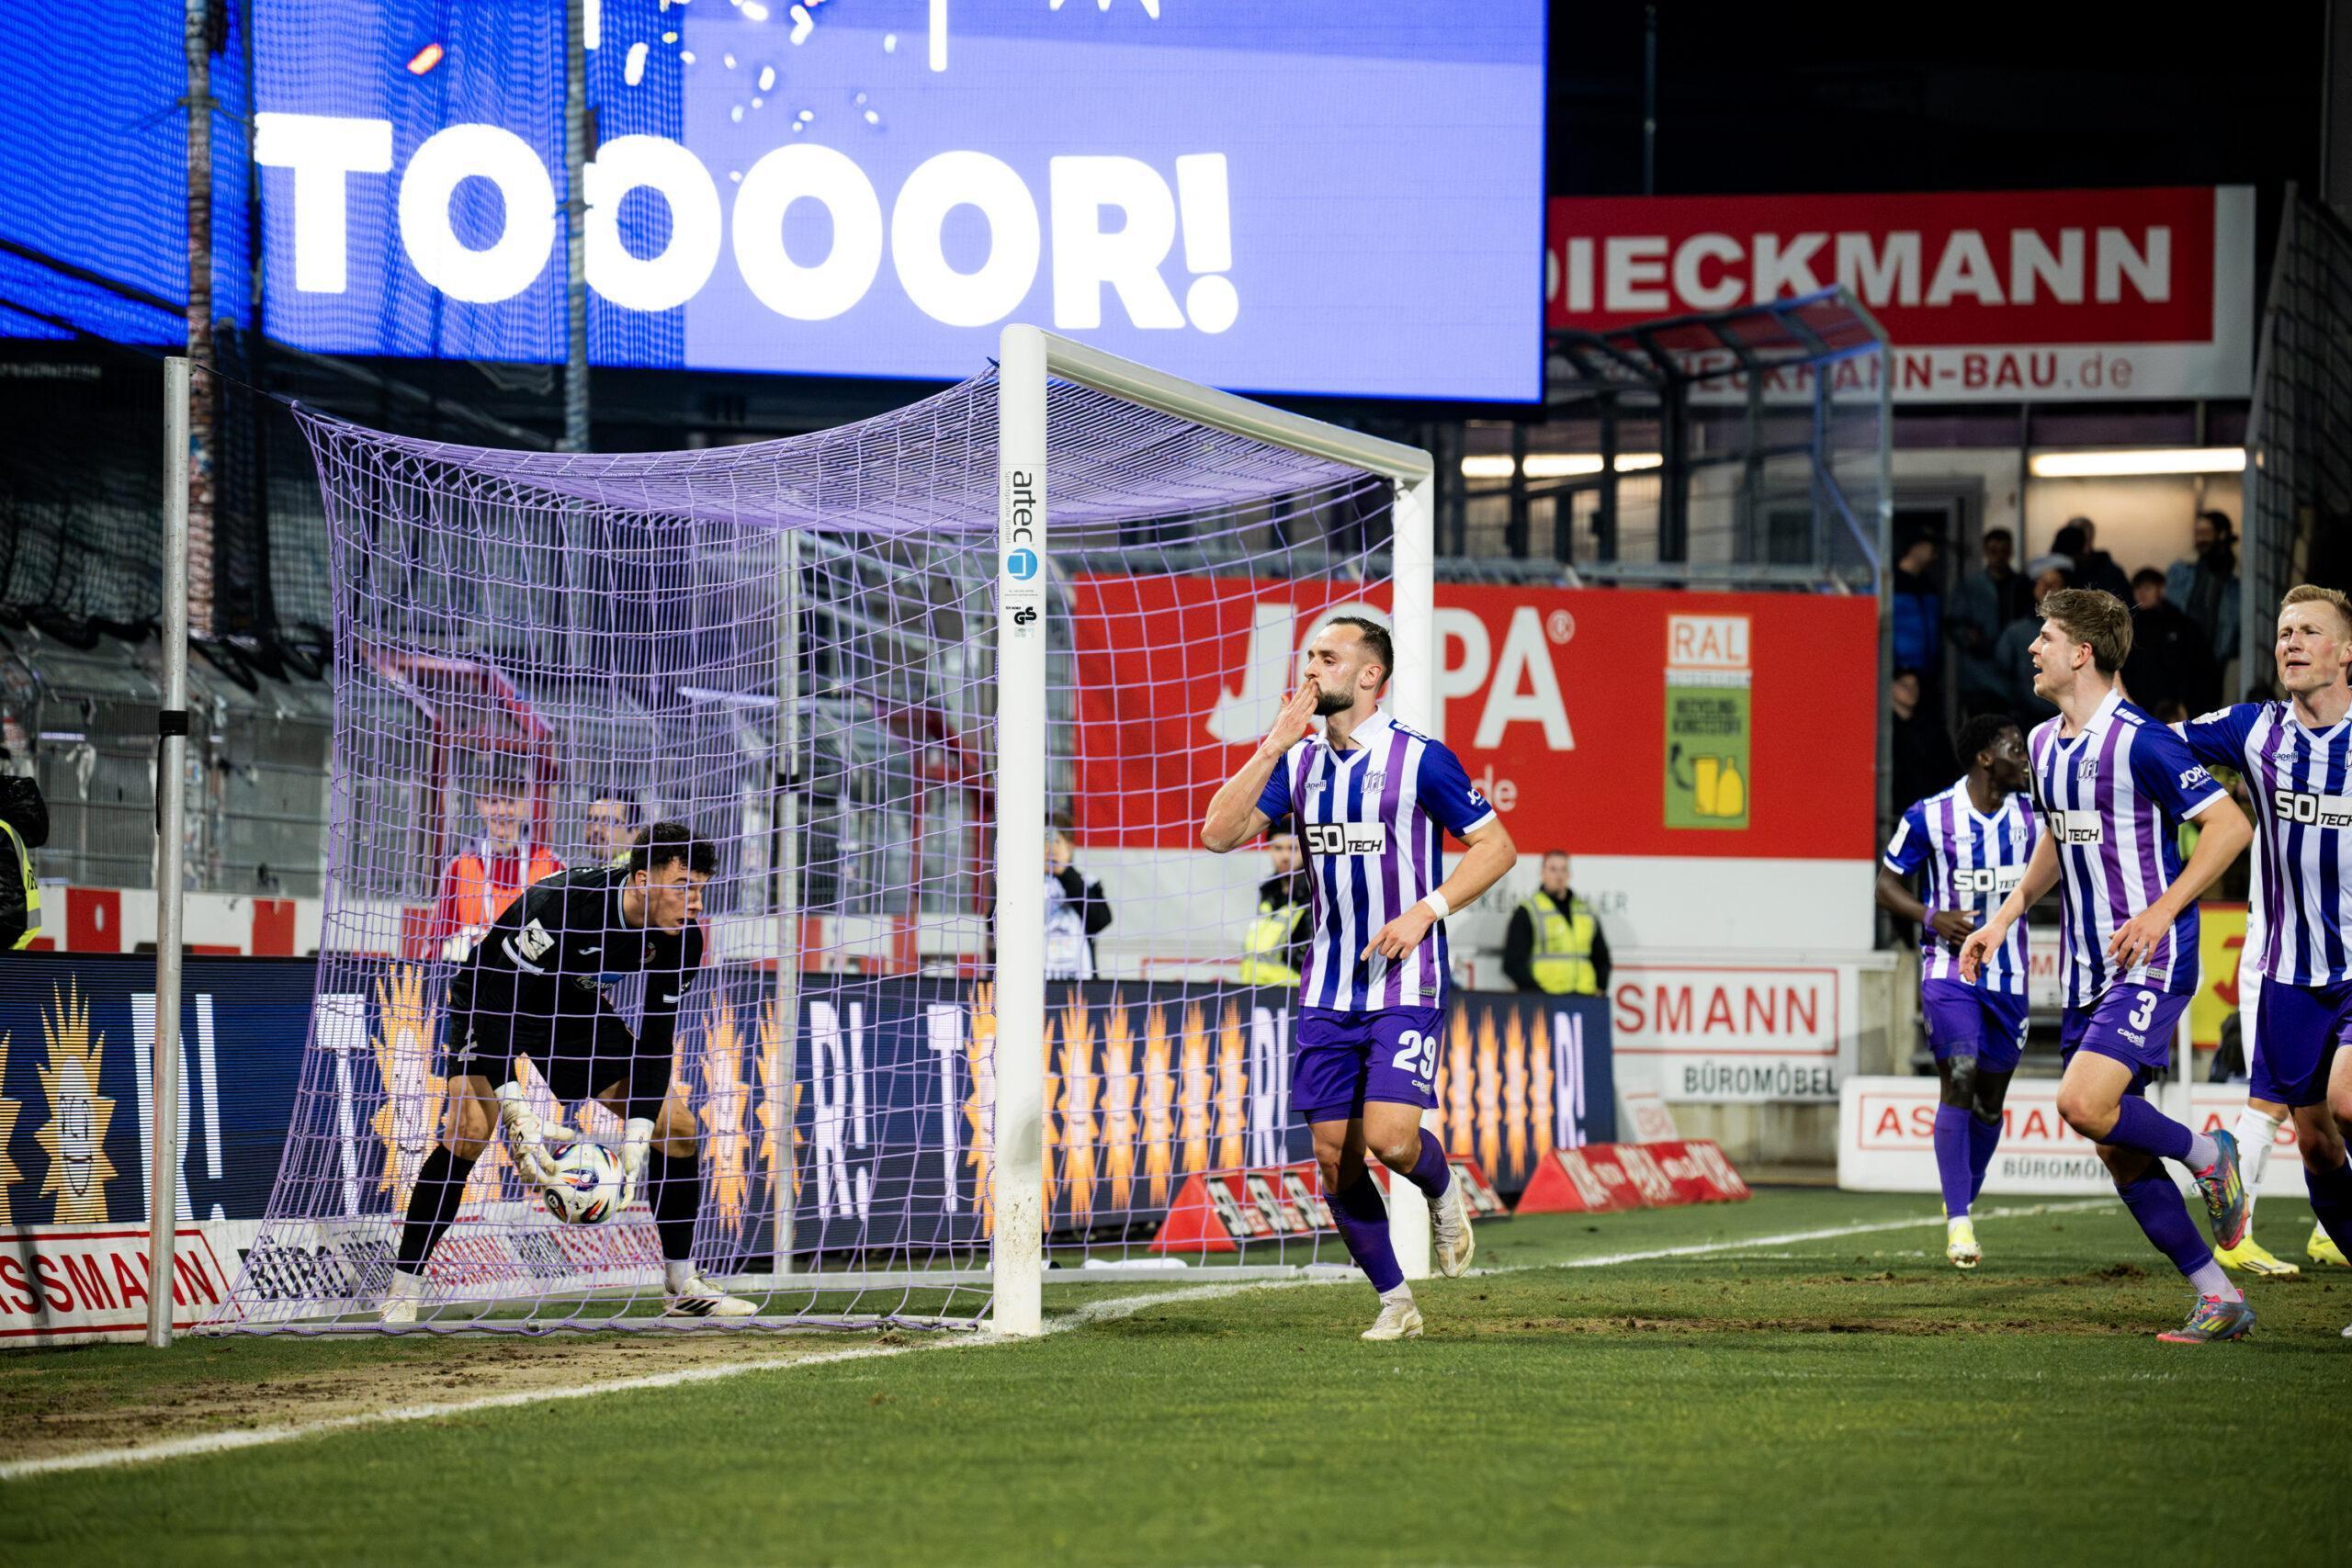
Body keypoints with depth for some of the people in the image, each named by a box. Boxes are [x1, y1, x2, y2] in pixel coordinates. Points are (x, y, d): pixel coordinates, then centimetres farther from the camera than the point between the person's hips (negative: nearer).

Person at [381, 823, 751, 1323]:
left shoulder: (682, 937, -18)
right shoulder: (559, 906, -37)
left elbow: (655, 1038, -11)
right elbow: (490, 996, -35)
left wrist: (639, 1133, -23)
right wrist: (517, 1112, -42)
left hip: (577, 1011, 6)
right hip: (495, 1006, -6)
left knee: (677, 1126, -3)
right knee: (470, 1127, -28)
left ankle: (683, 1286, 11)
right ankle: (403, 1290, -21)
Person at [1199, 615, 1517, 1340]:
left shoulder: (1419, 758, -7)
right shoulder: (1299, 761, 7)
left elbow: (1497, 847, -3)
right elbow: (1219, 833, -2)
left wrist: (1425, 912, -15)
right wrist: (1273, 746, -10)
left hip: (1406, 985, -5)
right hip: (1328, 990, 5)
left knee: (1389, 1138, -18)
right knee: (1334, 1153, 2)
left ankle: (1443, 1190, 17)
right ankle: (1394, 1300, 15)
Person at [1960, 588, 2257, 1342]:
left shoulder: (2140, 742, -15)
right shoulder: (2043, 745, 11)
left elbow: (2231, 825, -15)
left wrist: (2161, 912, -21)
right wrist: (2004, 918, 19)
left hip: (2150, 964, -8)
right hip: (2086, 969, 8)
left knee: (2084, 1103, -24)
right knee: (2118, 1151, 4)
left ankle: (2207, 1155, 4)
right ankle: (2218, 1299, 11)